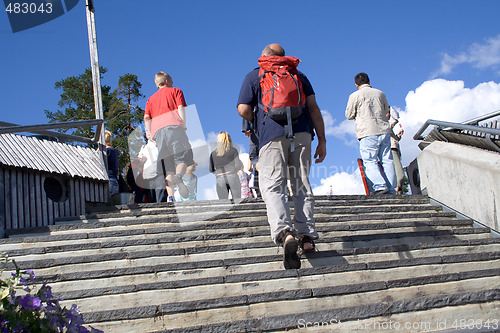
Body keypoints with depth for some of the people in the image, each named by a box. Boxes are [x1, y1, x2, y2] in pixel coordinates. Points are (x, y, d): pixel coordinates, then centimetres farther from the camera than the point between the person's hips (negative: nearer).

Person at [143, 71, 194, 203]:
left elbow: (146, 117, 16)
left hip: (157, 131, 3)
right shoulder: (175, 91, 23)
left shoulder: (151, 99, 32)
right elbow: (181, 108, 6)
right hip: (174, 126, -3)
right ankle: (178, 177, -40)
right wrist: (183, 126, 1)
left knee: (167, 167, -3)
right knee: (182, 157, -7)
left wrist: (149, 133, 8)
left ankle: (170, 195, -21)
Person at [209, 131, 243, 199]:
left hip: (220, 179, 2)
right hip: (232, 176, -2)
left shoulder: (213, 153, 11)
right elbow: (238, 166, 0)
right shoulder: (233, 150, 5)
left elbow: (211, 169, 13)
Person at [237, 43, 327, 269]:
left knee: (273, 186, -7)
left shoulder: (254, 76, 17)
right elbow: (313, 107, 13)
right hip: (302, 132, 3)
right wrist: (322, 140, 12)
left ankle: (284, 232, -28)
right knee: (301, 184, 9)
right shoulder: (298, 75, 24)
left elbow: (244, 110, 4)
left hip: (272, 134, -3)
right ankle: (307, 235, 2)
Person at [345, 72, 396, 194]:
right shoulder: (380, 93, 12)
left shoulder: (355, 96, -2)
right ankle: (391, 189, 2)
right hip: (384, 131, 4)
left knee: (370, 161, -2)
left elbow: (349, 115, 4)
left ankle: (380, 186, -17)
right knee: (387, 160, 6)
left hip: (368, 133, -4)